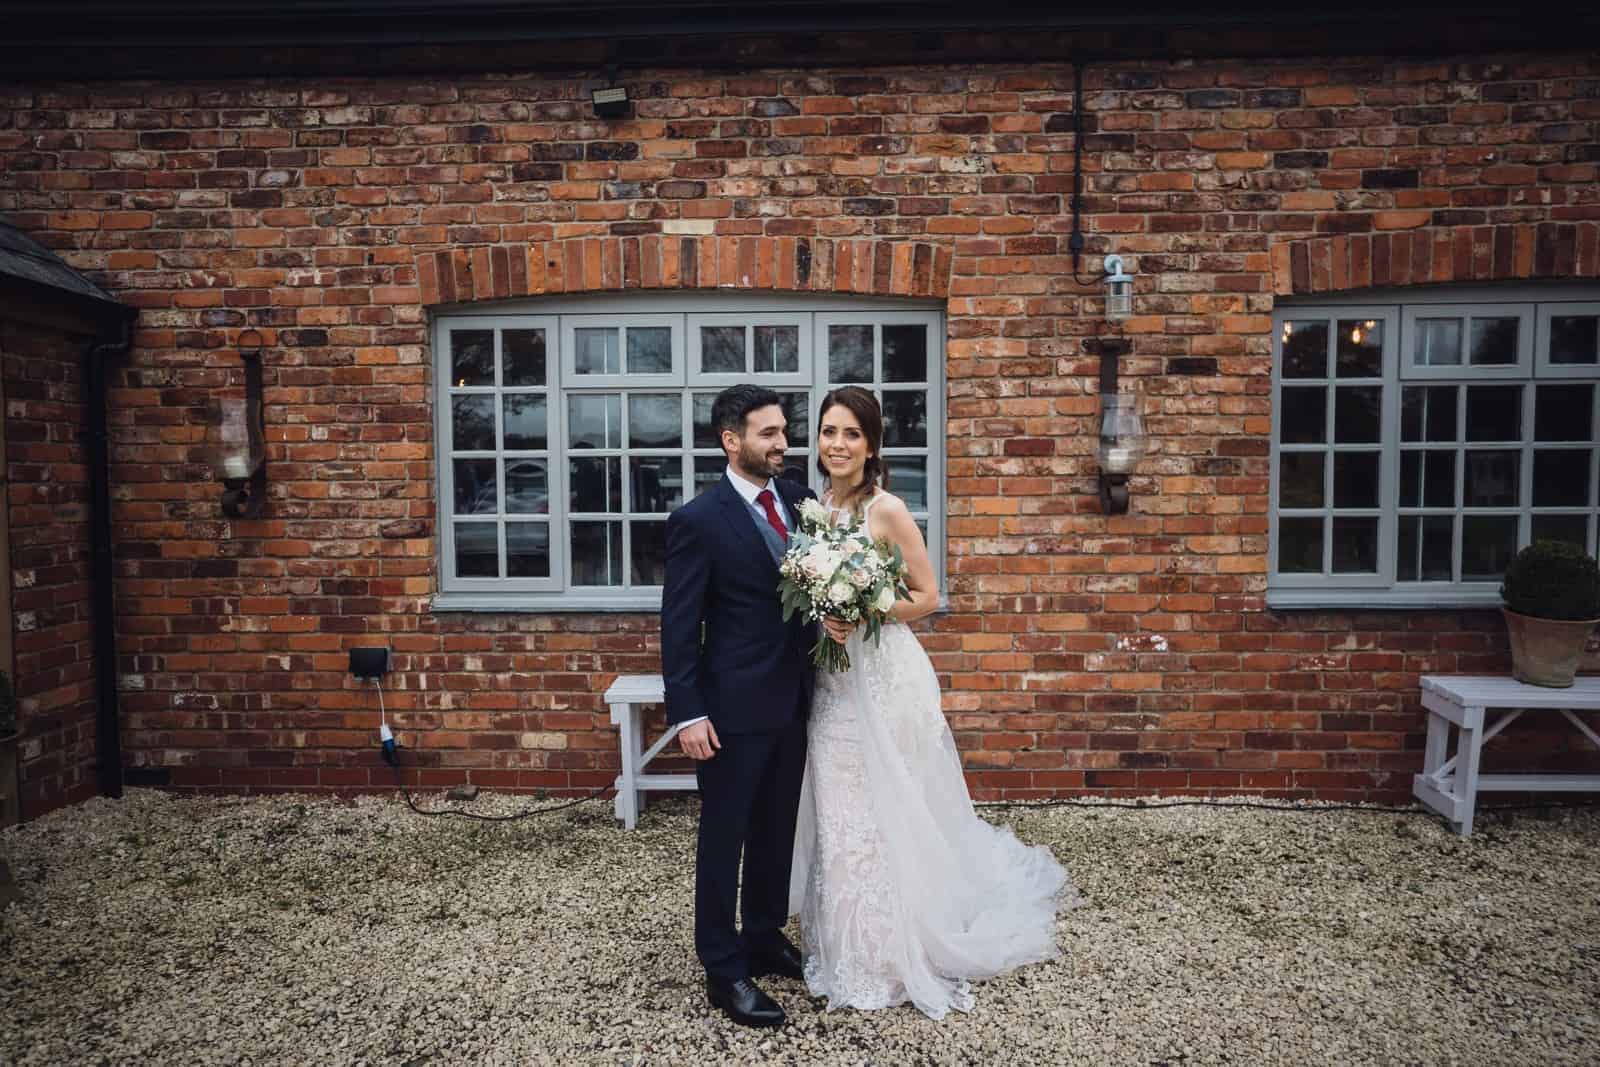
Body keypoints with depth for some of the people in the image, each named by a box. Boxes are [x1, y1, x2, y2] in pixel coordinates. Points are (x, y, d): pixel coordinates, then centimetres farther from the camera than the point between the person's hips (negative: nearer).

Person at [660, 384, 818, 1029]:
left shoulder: (801, 501, 3)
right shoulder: (698, 521, -13)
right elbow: (679, 626, -12)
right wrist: (687, 714, -15)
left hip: (791, 699, 6)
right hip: (734, 706, -6)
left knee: (777, 831, 19)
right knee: (724, 838, 8)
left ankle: (765, 939, 39)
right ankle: (724, 970, 23)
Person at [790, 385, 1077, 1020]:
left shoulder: (887, 509, -12)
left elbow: (926, 596, -9)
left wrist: (861, 618, -20)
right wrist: (820, 618, -2)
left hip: (883, 676, -6)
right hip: (831, 679, 6)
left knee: (886, 815, 3)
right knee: (839, 816, 14)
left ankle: (894, 956, 22)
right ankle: (849, 950, 32)